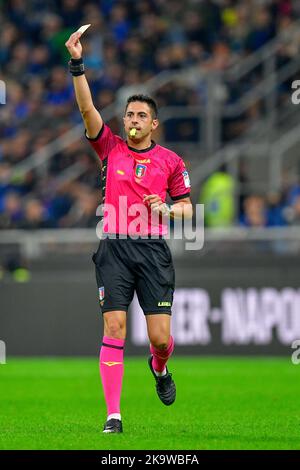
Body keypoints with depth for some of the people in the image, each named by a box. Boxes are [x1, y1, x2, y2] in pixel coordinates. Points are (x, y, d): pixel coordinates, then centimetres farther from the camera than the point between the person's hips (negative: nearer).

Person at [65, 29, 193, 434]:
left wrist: (168, 210, -7)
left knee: (160, 337, -3)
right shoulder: (111, 148, 7)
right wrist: (77, 63, -14)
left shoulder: (170, 161, 8)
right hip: (115, 249, 0)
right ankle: (113, 415, -8)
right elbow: (87, 107, -4)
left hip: (153, 251, 0)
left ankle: (159, 367, 35)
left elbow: (186, 206, 16)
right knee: (114, 329, -9)